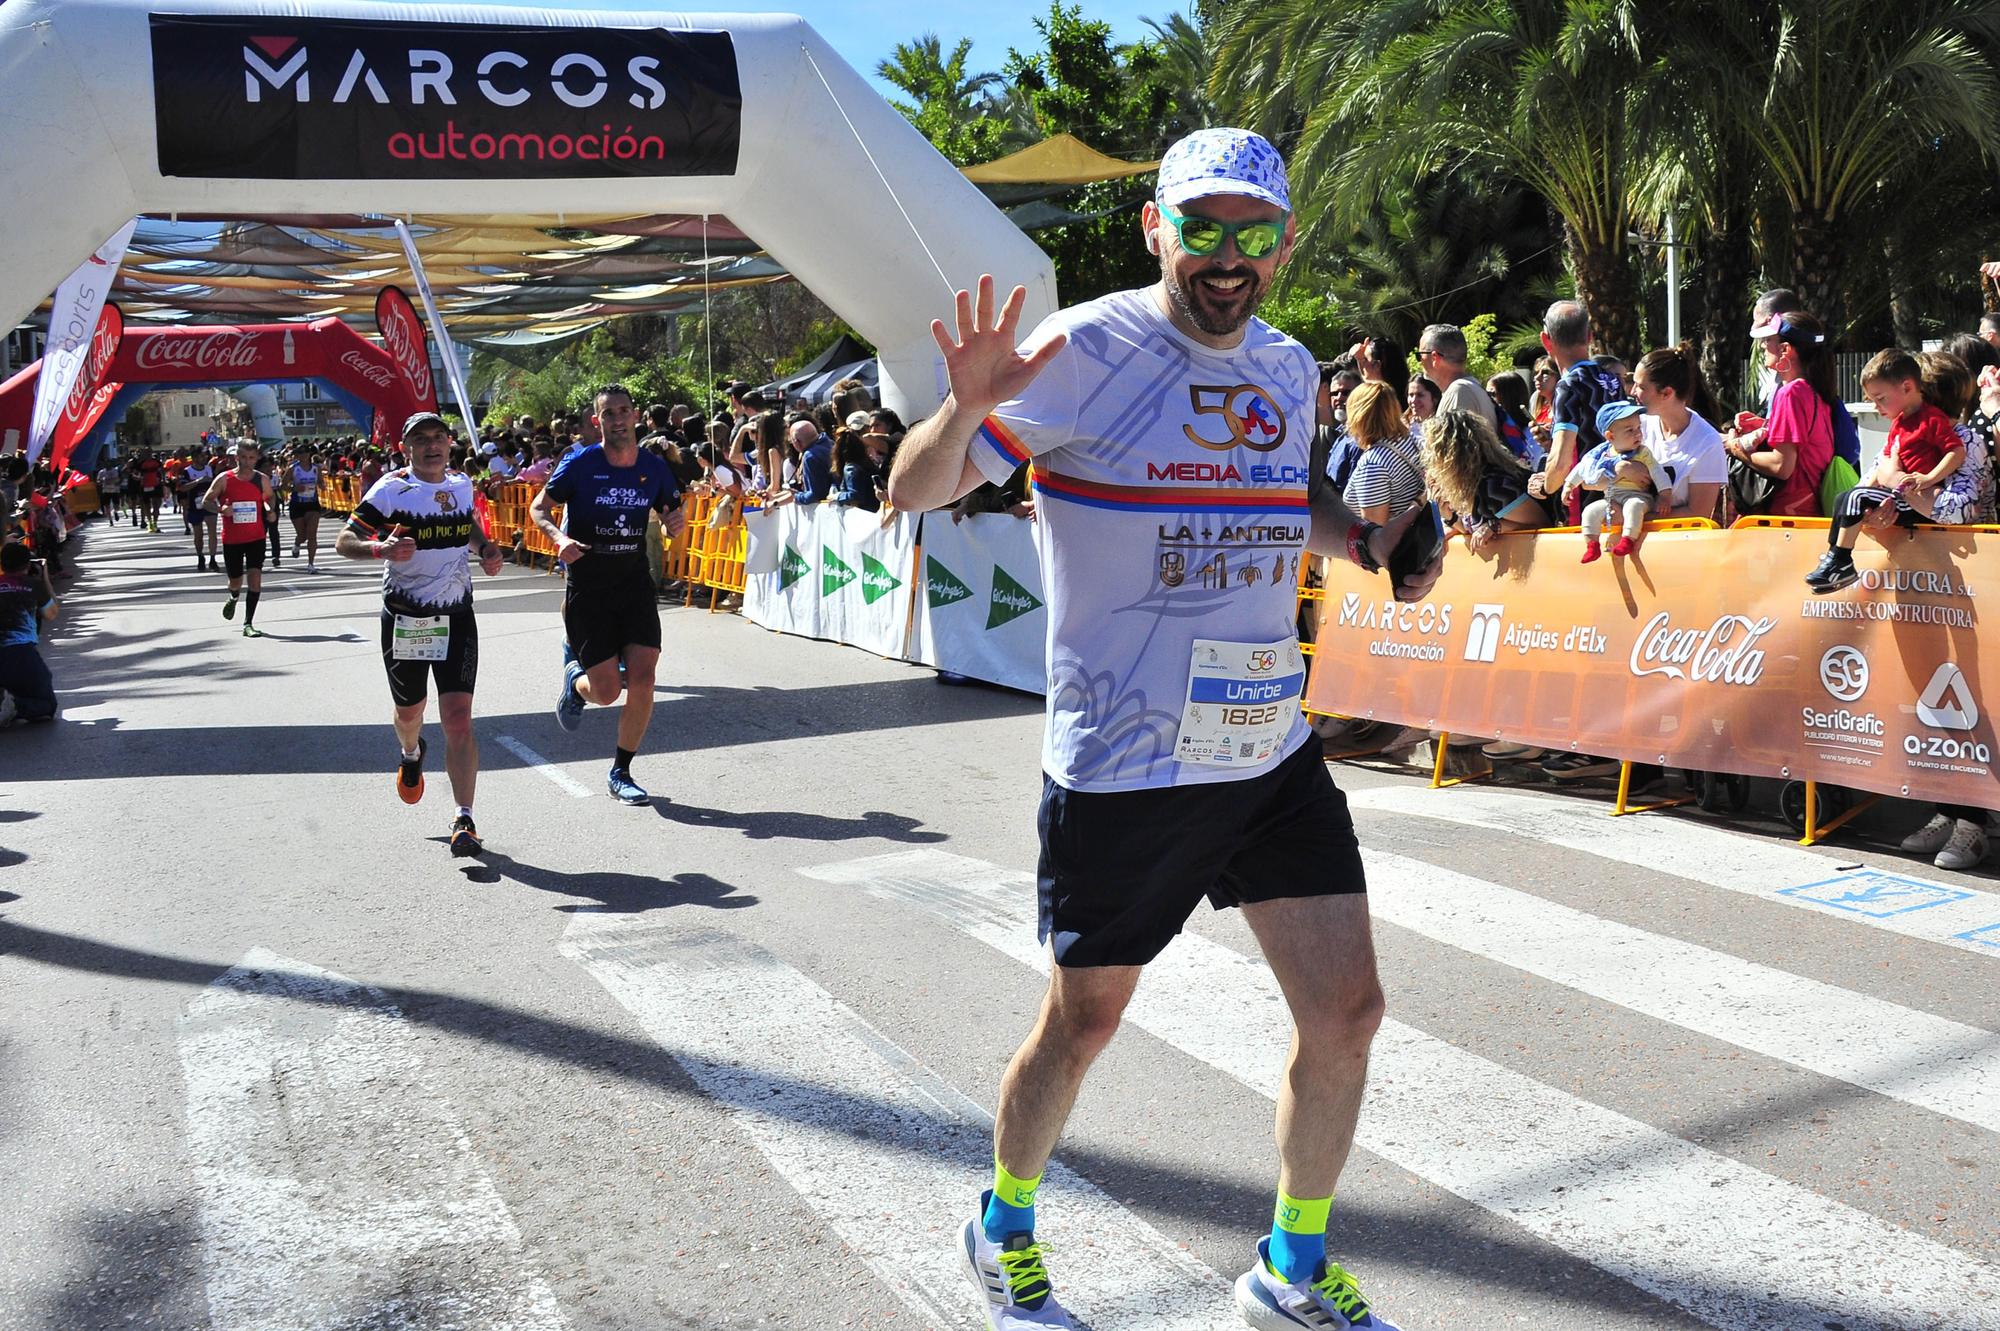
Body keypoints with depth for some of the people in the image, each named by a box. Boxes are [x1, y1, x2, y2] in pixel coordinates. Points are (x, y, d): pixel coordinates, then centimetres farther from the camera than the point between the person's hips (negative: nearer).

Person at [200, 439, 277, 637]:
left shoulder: (262, 479, 1)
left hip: (256, 537, 1)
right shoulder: (224, 479, -6)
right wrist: (221, 508, -21)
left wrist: (271, 511, -1)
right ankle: (234, 598, 49)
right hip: (232, 539, -1)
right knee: (235, 581, 10)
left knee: (255, 576, -13)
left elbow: (270, 497, 20)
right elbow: (206, 501, 0)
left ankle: (248, 624, -7)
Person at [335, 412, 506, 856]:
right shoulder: (390, 490, -9)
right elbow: (343, 541, -9)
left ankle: (464, 820, -11)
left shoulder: (462, 484, 5)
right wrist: (381, 549, -29)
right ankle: (411, 754, 55)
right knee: (409, 711, 17)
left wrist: (484, 549, 6)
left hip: (456, 618, 1)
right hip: (404, 618, -1)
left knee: (458, 717, -11)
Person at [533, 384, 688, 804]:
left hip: (635, 584, 3)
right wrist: (559, 537, -19)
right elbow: (539, 507, 1)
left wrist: (676, 524, -11)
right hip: (586, 587, -3)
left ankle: (620, 772, 8)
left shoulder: (654, 468, 1)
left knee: (642, 680, -10)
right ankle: (574, 678, 33)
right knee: (607, 691, -6)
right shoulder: (579, 464, -8)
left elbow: (670, 521, 14)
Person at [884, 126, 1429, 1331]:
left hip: (1273, 748, 6)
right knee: (1085, 1021, 10)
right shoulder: (1088, 350, -11)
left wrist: (1364, 542, 7)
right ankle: (1005, 1232, 39)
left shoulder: (1289, 368, 8)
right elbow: (916, 491, -12)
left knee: (1348, 1011, 4)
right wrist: (968, 407, -34)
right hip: (1122, 764, -5)